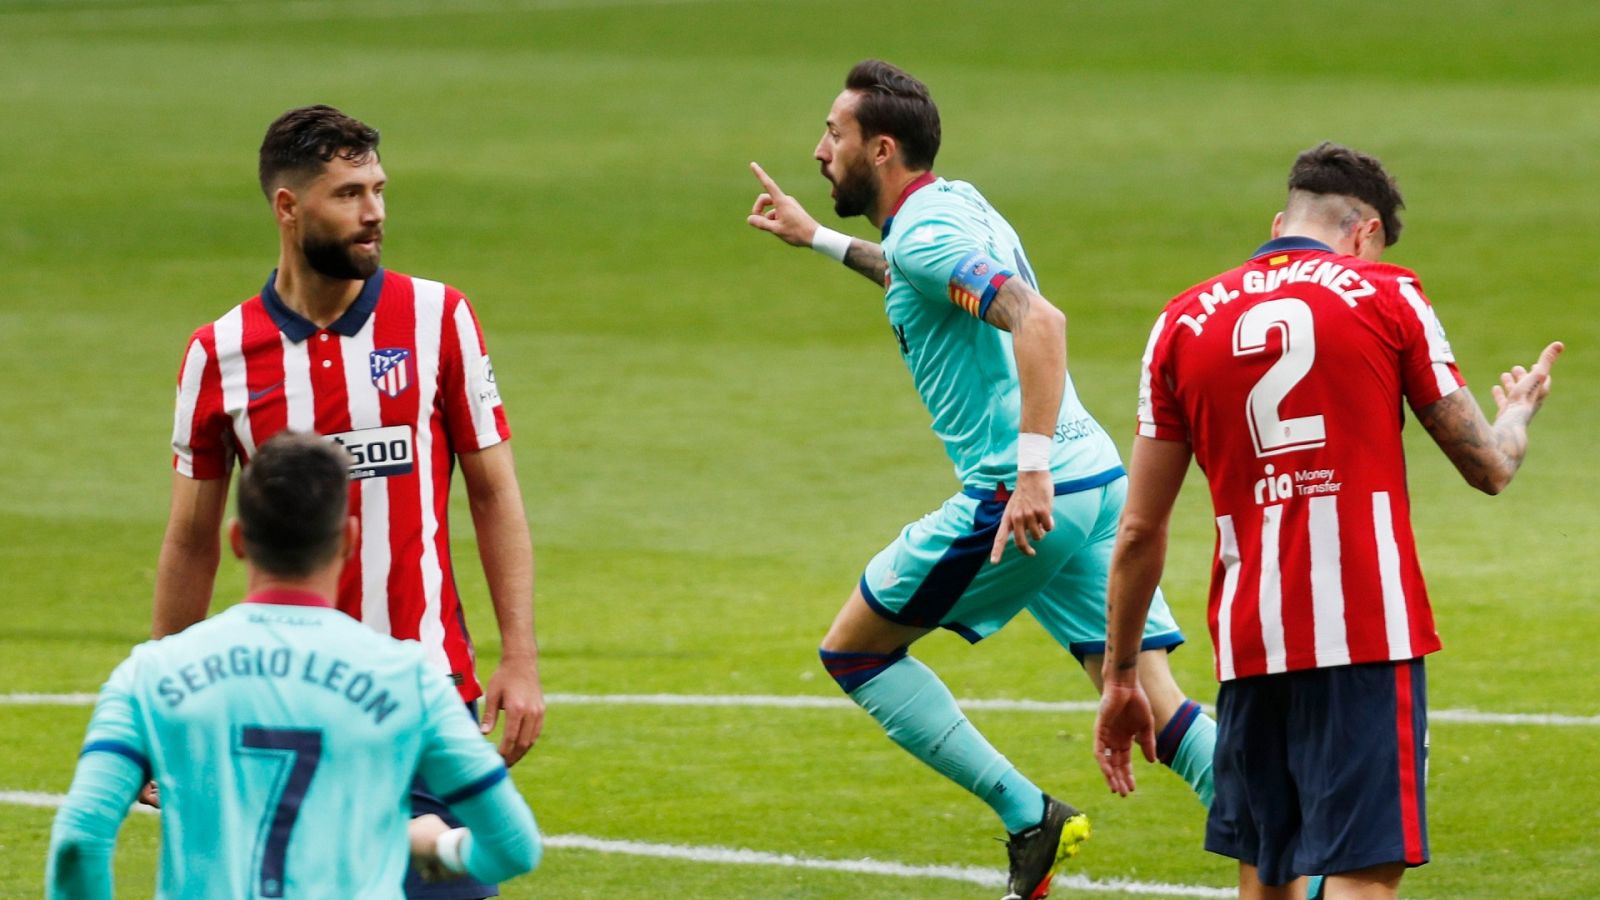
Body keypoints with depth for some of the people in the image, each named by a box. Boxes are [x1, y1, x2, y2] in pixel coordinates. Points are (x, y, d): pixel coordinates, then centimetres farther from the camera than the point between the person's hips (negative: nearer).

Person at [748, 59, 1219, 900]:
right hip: (1095, 482, 9)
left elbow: (1038, 320, -27)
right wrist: (817, 238, 51)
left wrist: (1032, 468, -33)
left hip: (1021, 497, -9)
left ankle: (1028, 817, 3)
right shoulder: (951, 204, 18)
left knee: (854, 649, 7)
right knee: (1153, 701, 1)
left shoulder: (924, 234, -11)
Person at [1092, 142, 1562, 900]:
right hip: (1370, 635, -4)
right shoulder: (1386, 297, 2)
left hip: (1249, 639, 4)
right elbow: (1488, 466, 9)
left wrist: (1119, 677, 18)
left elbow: (1140, 530, 10)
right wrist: (1517, 412, 32)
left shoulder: (1183, 322, 9)